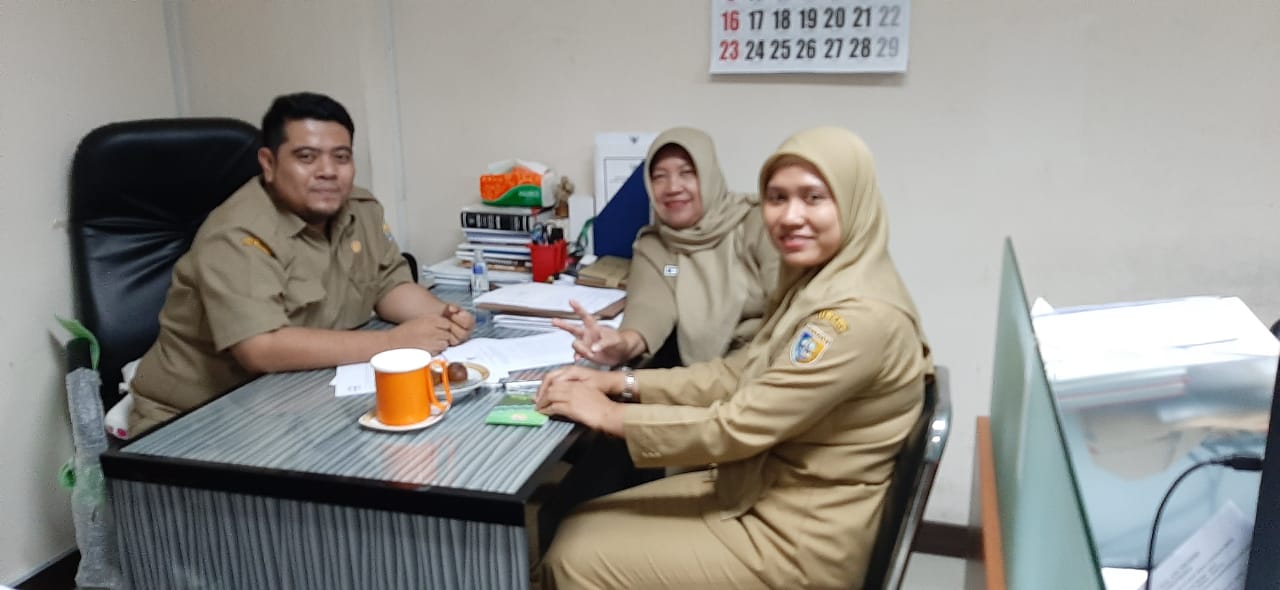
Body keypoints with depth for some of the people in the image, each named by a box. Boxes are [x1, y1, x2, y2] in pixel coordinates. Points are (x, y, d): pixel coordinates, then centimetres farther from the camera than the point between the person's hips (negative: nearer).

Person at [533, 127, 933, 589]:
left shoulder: (861, 316, -27)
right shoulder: (819, 283, 4)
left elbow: (738, 426, -26)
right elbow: (740, 374, 7)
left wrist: (611, 415, -16)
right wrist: (621, 382, -2)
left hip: (796, 539, -8)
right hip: (762, 493, 9)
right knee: (578, 533, 9)